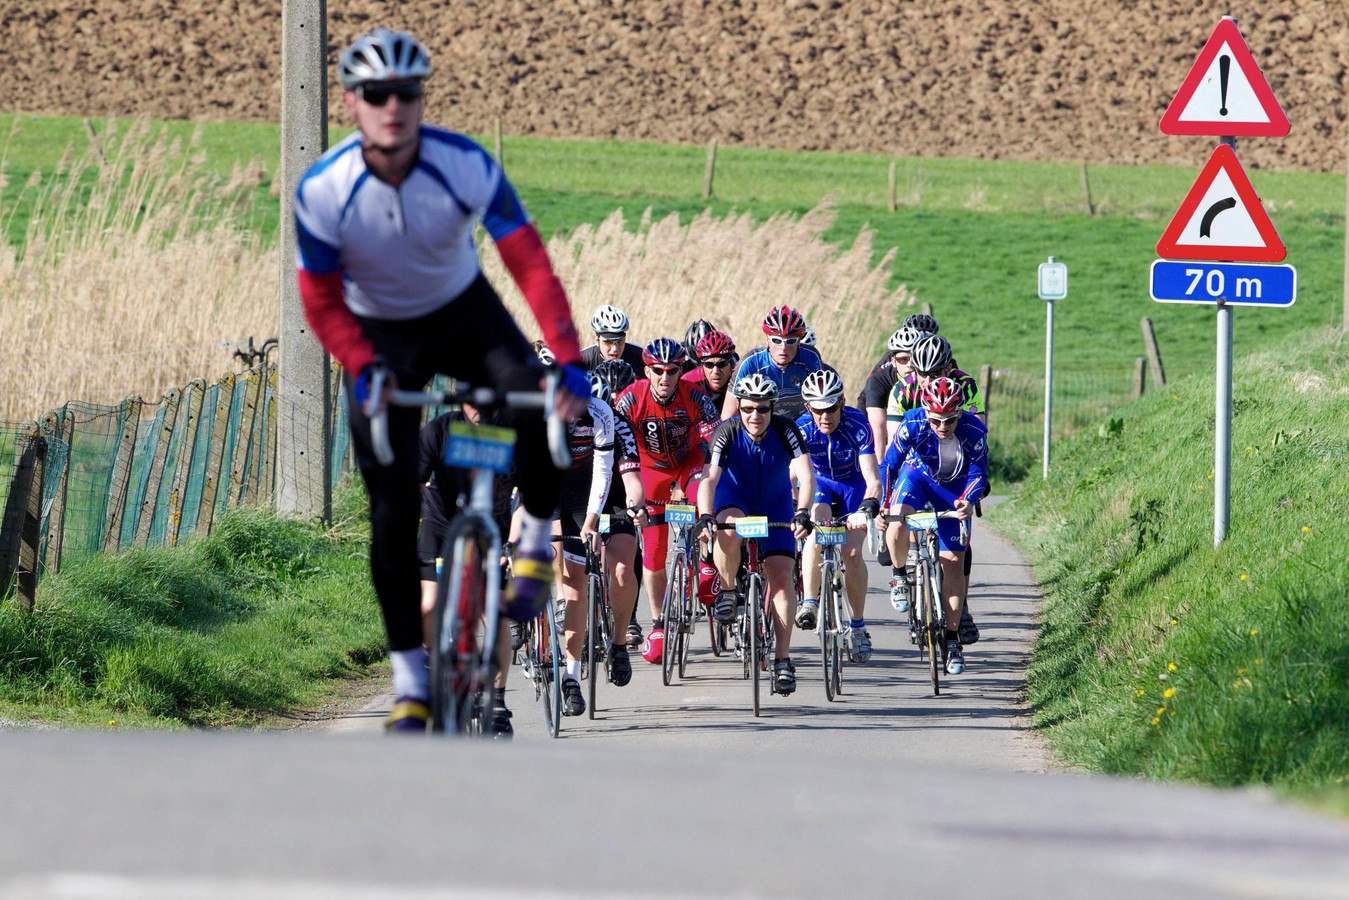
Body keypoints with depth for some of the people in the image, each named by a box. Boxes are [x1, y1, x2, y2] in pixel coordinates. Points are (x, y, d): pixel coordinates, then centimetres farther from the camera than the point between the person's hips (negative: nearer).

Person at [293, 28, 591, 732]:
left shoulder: (467, 166, -25)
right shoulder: (322, 191, -24)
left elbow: (529, 262, -28)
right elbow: (322, 302, -14)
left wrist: (569, 359, -39)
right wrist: (364, 370, -32)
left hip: (465, 312, 0)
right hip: (379, 336, 0)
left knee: (539, 407, -31)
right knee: (393, 514, -9)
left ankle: (535, 537, -3)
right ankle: (409, 681, 2)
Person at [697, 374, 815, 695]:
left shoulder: (785, 431, -26)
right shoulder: (727, 433, -27)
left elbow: (806, 476, -36)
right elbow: (709, 479, -37)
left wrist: (803, 513, -53)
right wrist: (705, 518, -54)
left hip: (775, 503, 1)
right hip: (734, 497, -1)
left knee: (781, 577, -11)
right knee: (729, 530, -37)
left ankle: (783, 661, -5)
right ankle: (727, 592, -8)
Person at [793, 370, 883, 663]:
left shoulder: (857, 426, -30)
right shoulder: (801, 429, -26)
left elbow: (873, 479, -37)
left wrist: (866, 510, -56)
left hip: (853, 483, -1)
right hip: (820, 482, 1)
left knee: (852, 551, -17)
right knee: (816, 530, -31)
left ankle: (858, 626, -2)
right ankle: (809, 603, -27)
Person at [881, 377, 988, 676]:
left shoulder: (974, 431, -29)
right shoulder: (912, 424, -30)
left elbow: (978, 475, -21)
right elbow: (889, 466, -22)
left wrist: (968, 501, -40)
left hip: (954, 488, 0)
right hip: (917, 475, 0)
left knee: (953, 561, -3)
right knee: (896, 526, -30)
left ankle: (952, 640, 6)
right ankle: (900, 578, 1)